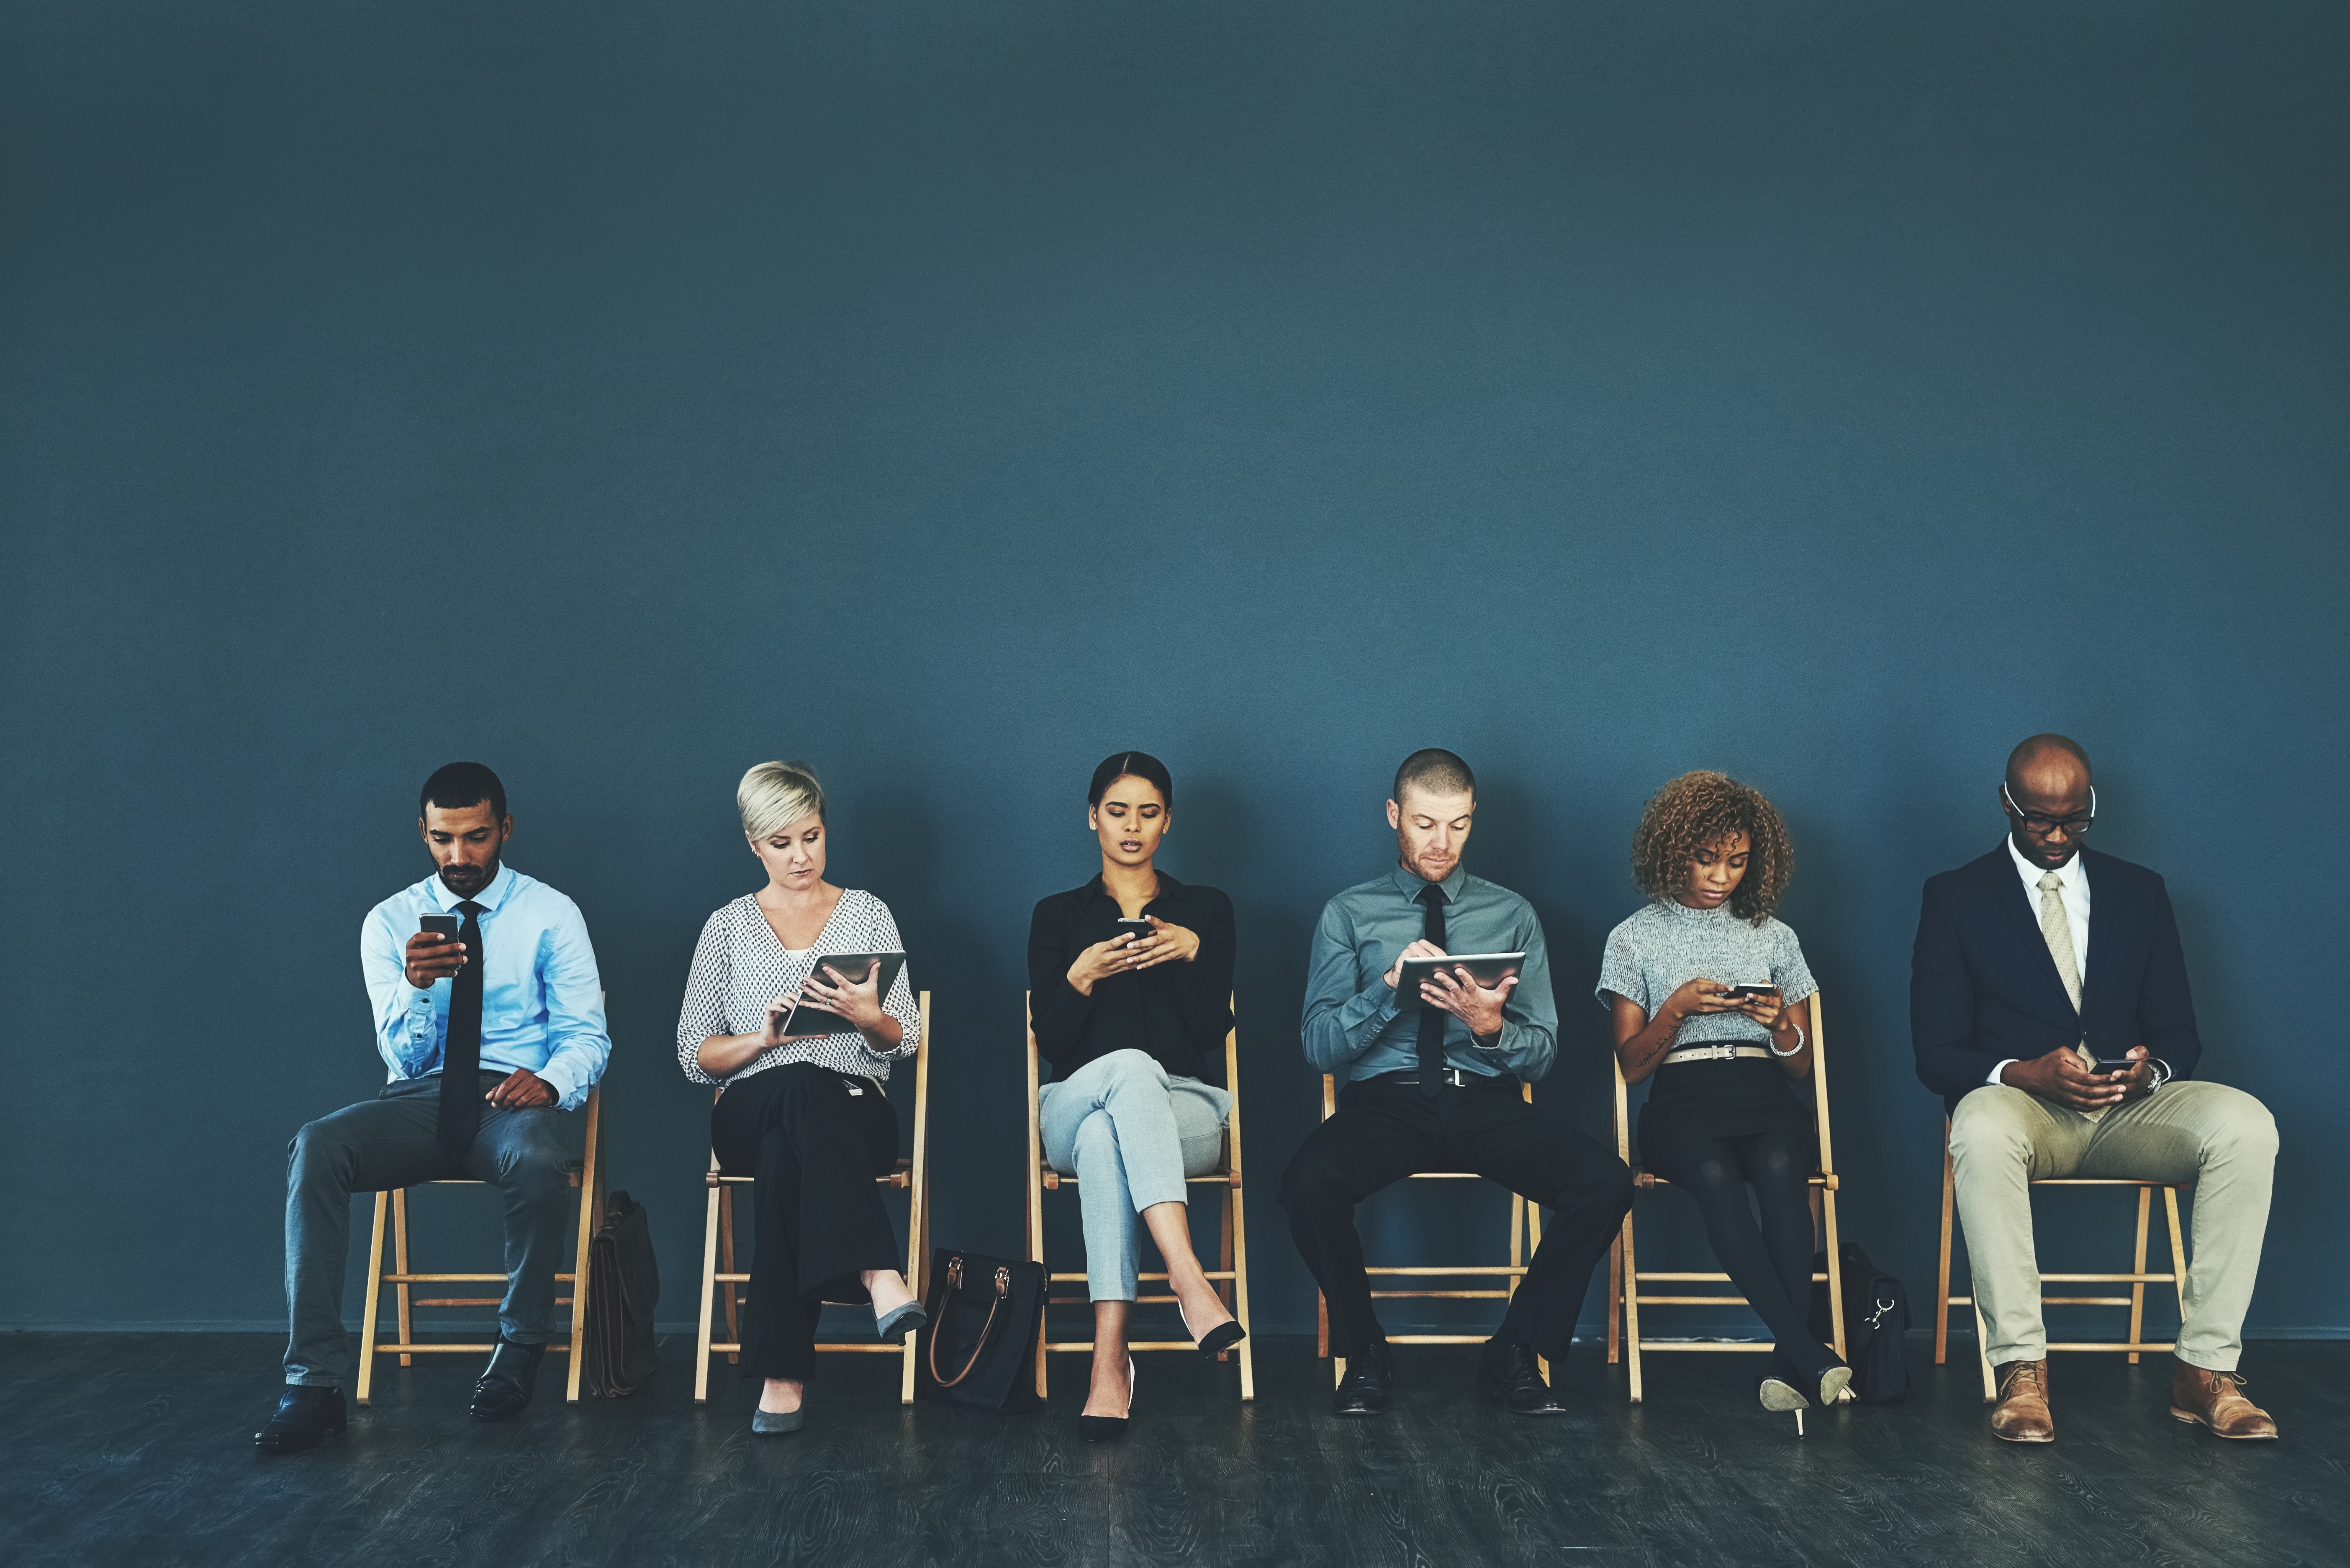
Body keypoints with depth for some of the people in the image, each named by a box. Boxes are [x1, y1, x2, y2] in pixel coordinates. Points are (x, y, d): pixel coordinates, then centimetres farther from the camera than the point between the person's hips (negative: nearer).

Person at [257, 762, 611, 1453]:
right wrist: (415, 985, -18)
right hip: (421, 1099, 2)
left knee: (538, 1162, -39)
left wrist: (551, 1081, -21)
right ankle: (314, 1384, -31)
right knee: (315, 1149, -30)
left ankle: (521, 1346, -11)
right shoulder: (390, 922, 11)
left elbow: (587, 1036, 4)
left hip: (513, 1098, -2)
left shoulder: (551, 915, 7)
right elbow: (403, 1057, 5)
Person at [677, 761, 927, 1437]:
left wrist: (869, 1017, -15)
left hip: (855, 1115, 0)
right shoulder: (728, 926, 15)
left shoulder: (867, 913, 14)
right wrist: (761, 1037, -10)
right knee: (803, 1085, -40)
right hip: (750, 1116, 0)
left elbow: (905, 1043, 8)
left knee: (785, 1161, -39)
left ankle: (782, 1374, -44)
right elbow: (694, 1055, 10)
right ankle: (877, 1273, -55)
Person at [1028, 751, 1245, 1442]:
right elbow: (1051, 1040, 4)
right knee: (1132, 1067, -40)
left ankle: (1110, 1359, -49)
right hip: (1074, 1105, 0)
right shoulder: (1058, 916, 16)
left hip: (1185, 1111, 0)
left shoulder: (1206, 910, 15)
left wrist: (1192, 953, -14)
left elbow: (1213, 1029, 2)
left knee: (1105, 1137, -39)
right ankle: (1188, 1279, -55)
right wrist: (1082, 975, -14)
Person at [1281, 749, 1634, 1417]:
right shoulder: (1348, 913, 10)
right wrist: (1390, 989, -16)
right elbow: (1319, 1046, 0)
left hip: (1487, 1103, 2)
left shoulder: (1512, 915, 15)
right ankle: (1365, 1355, -7)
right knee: (1307, 1186, -34)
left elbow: (1542, 1053, 9)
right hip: (1385, 1101, -1)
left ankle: (1515, 1354, -5)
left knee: (1606, 1184, -26)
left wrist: (1490, 1025, -13)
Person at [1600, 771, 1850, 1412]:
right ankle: (1812, 1356, -41)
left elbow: (1801, 1066, 18)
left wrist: (1781, 1023, -4)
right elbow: (1631, 1066, 9)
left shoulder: (1774, 937, 21)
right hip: (1680, 1101, -2)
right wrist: (1677, 1009, -8)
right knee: (1715, 1174, -37)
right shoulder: (1634, 938, 15)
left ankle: (1788, 1360, -38)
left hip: (1764, 1095, 2)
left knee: (1779, 1167, -36)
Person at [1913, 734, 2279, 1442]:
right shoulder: (1955, 897, 7)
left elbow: (2179, 1032, 14)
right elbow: (1936, 1052, 0)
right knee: (1983, 1130, -39)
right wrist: (2023, 1073, -20)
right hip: (2019, 1100, -3)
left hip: (2129, 1107, 3)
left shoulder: (2140, 892, 16)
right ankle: (2020, 1369, -33)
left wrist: (2150, 1066, -12)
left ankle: (2206, 1366, -23)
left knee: (2246, 1124, -28)